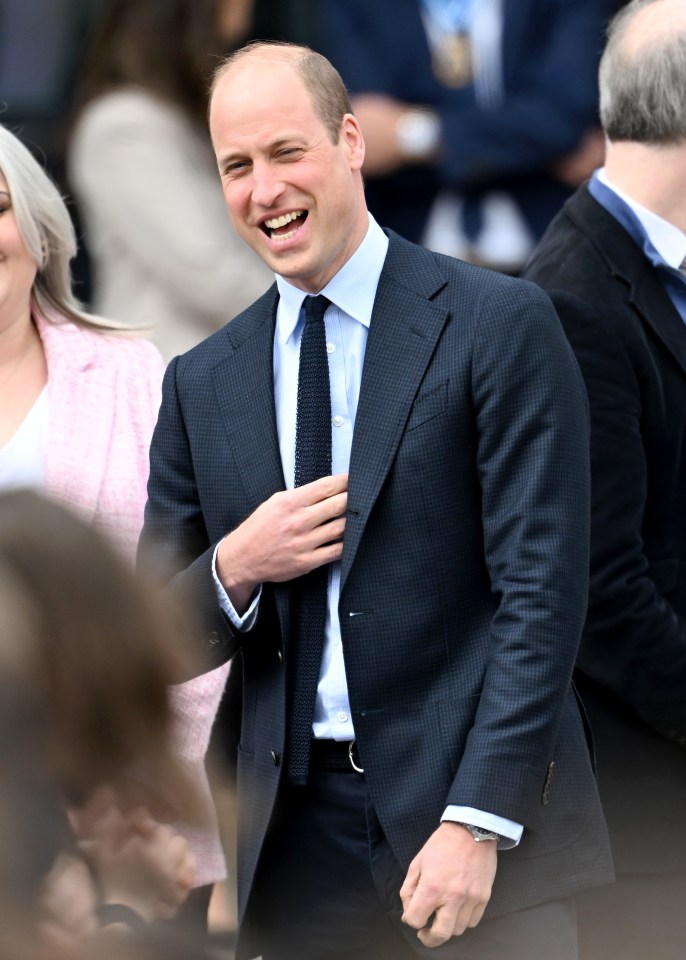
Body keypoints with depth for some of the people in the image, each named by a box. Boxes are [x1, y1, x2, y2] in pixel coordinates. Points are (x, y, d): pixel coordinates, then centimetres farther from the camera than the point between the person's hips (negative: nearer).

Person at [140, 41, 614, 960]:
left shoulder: (500, 325, -2)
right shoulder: (202, 384, 12)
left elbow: (542, 592, -8)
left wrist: (476, 824, -16)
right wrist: (234, 569, -7)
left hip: (478, 830, -4)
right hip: (296, 842, 4)